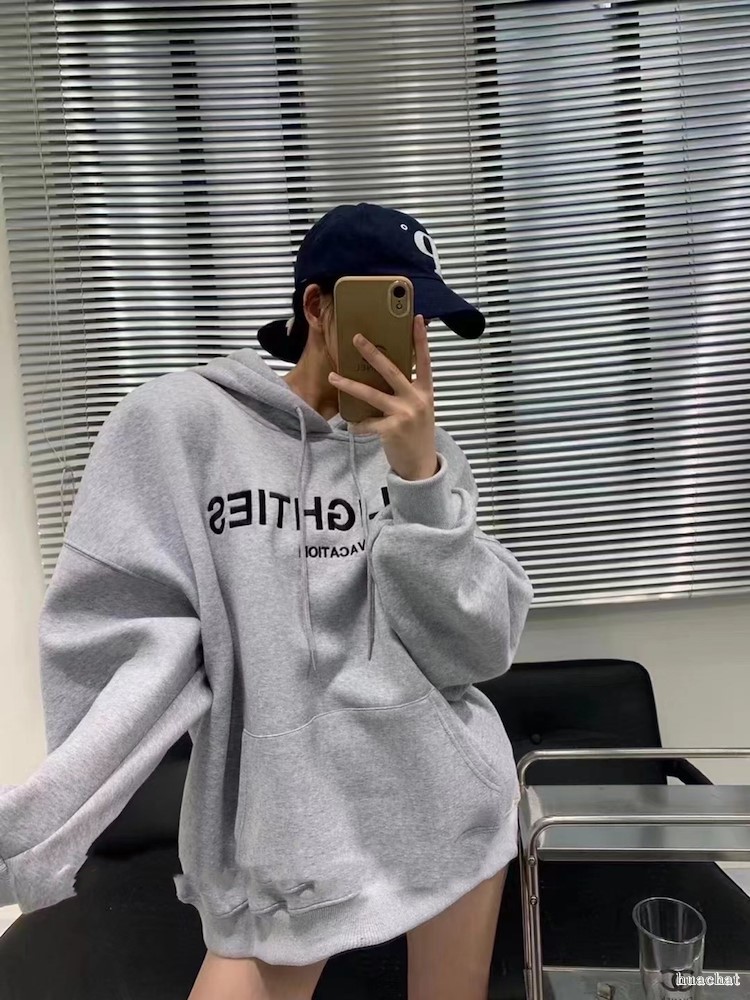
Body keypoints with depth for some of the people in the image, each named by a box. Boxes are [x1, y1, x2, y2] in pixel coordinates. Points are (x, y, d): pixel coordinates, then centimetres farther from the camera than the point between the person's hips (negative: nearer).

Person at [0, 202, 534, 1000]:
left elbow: (478, 649, -7)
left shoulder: (422, 451, 1)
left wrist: (421, 478, -17)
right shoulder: (176, 422, -7)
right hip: (272, 812, -2)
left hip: (442, 794, 3)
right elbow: (126, 636, -8)